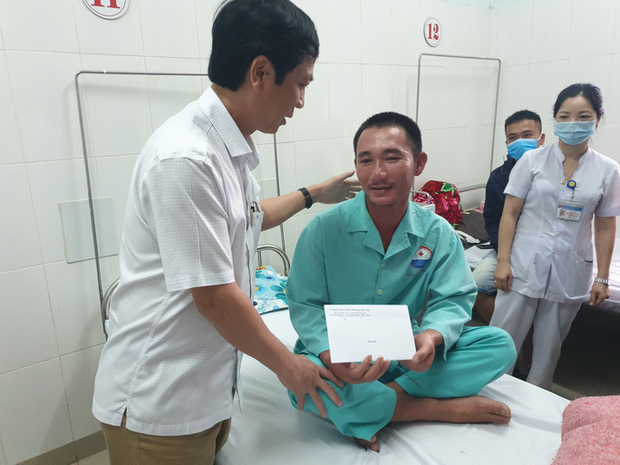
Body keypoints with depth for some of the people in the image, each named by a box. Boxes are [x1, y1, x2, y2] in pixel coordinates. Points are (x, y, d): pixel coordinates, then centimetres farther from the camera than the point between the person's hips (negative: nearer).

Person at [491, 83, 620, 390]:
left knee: (549, 348, 14)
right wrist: (503, 261, -8)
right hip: (524, 268, -1)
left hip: (569, 276, 2)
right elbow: (510, 214, -3)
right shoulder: (533, 161, -2)